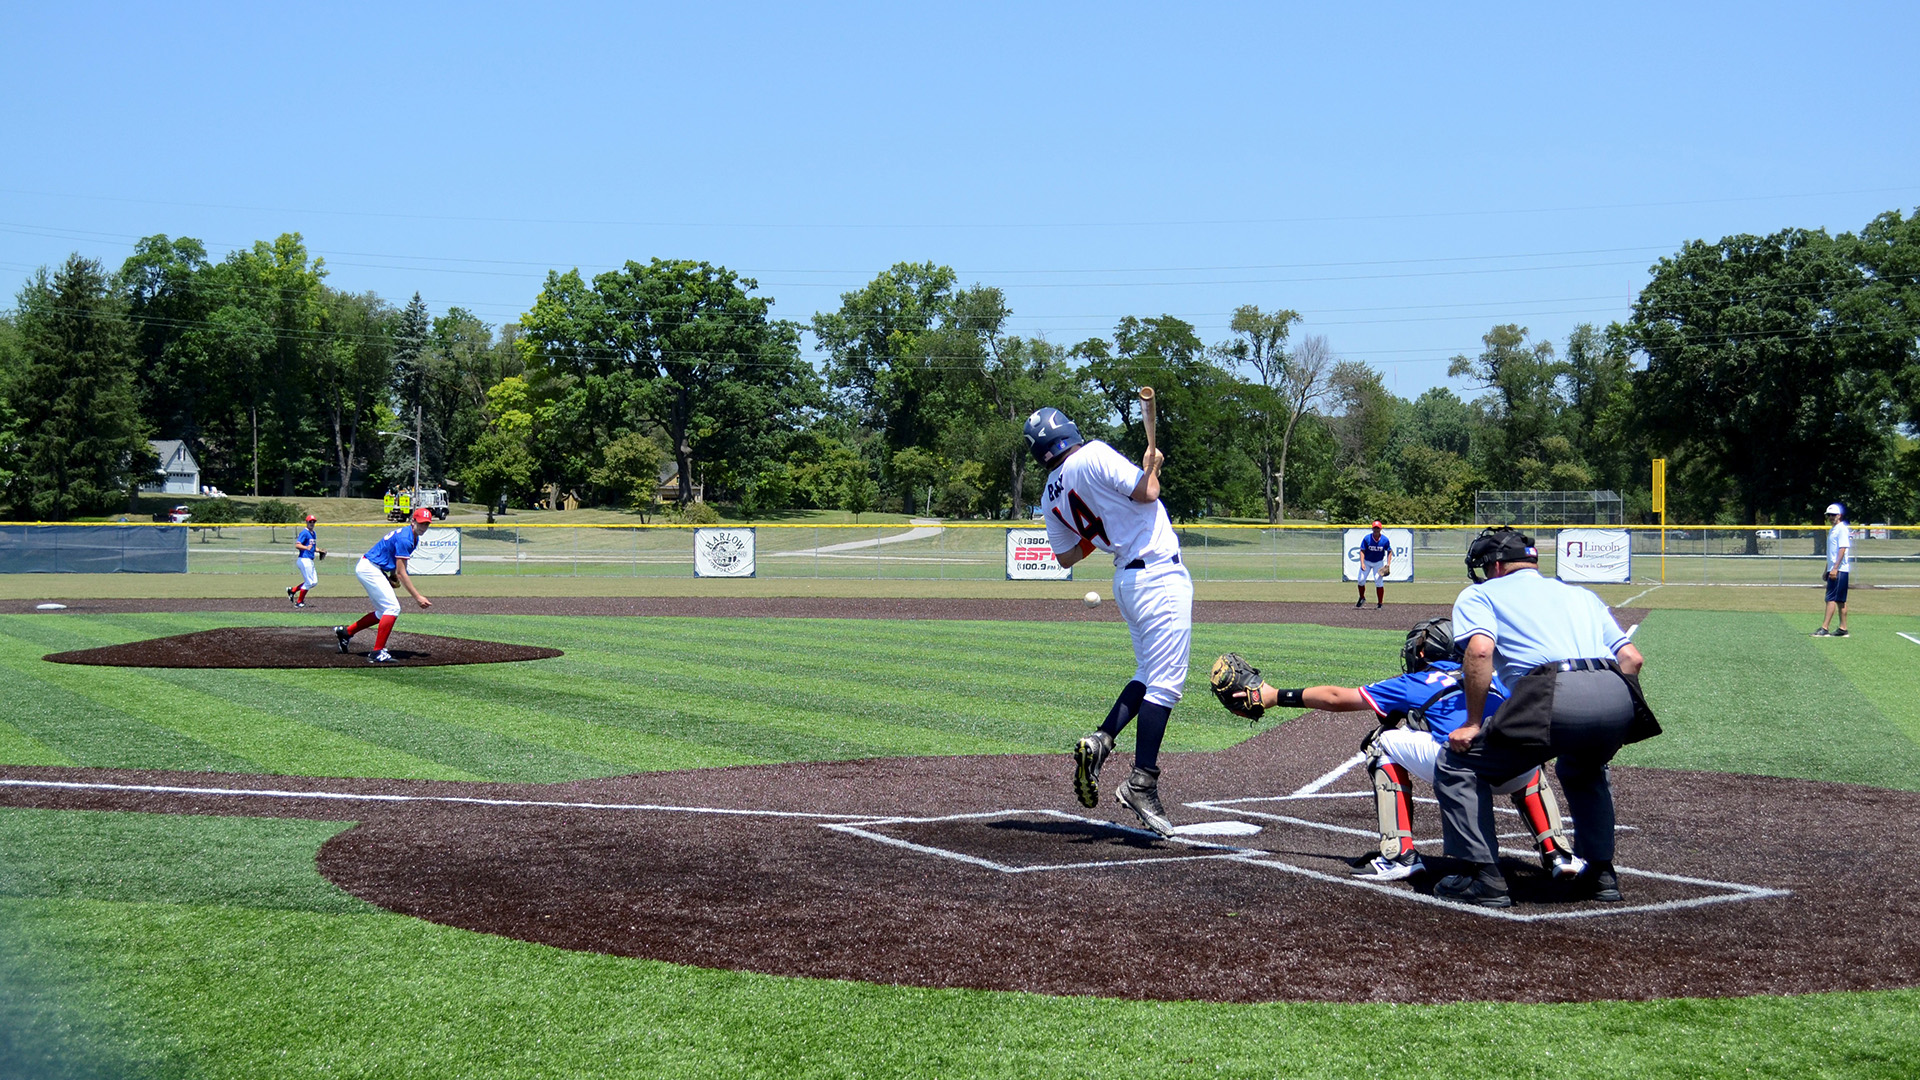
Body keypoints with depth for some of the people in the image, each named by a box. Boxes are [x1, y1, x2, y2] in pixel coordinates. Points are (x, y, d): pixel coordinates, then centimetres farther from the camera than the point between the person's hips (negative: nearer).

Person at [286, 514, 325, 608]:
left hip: (310, 561, 9)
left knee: (314, 582, 11)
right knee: (309, 582, -6)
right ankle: (299, 602, 5)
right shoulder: (304, 533, -12)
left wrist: (319, 551, 10)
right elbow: (297, 545, -22)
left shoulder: (313, 533, 16)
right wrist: (306, 548, -39)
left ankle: (292, 590, 17)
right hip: (304, 560, -9)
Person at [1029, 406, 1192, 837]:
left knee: (1149, 673, 21)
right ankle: (1141, 784, -11)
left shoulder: (1051, 498, 10)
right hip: (1159, 575, -8)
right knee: (1165, 682, -8)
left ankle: (1099, 743, 5)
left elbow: (1066, 557, 17)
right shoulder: (1094, 455, -11)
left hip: (1126, 581, 8)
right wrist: (1151, 465, 5)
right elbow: (1146, 493, -15)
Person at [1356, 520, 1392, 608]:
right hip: (1366, 561, 0)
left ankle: (1380, 604, -1)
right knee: (1361, 580, -6)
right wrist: (1362, 563, -24)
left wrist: (1388, 564, -11)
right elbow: (1362, 551, -13)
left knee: (1379, 582, -9)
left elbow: (1389, 552, -2)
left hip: (1379, 563, 0)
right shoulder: (1367, 538, -17)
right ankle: (1362, 598, 20)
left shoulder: (1385, 540, -14)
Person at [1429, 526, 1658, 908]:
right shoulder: (1581, 594, 35)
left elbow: (1480, 650, -2)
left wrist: (1474, 724, 3)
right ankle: (1600, 872, 30)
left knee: (1456, 765, 12)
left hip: (1555, 695, -6)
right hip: (1620, 699, 6)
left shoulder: (1480, 594, 20)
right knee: (1583, 771, 38)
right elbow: (1632, 658, 25)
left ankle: (1484, 877, 5)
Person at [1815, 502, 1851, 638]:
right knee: (1840, 600, 10)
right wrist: (1827, 570, 24)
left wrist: (1835, 568, -24)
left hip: (1839, 570, -10)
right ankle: (1843, 629, 12)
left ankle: (1824, 628, -16)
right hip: (1833, 569, 10)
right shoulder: (1832, 530, 19)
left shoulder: (1842, 529, -11)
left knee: (1831, 598, -12)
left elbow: (1842, 549, -19)